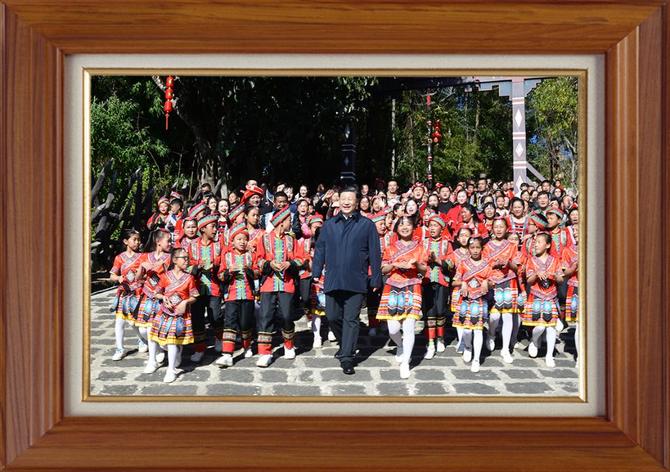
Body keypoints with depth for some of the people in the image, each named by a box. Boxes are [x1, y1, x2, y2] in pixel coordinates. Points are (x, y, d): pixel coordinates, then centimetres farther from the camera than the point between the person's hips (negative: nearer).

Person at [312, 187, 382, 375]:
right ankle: (344, 345, 34)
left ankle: (347, 358, 3)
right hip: (332, 280, 3)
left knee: (351, 319, -2)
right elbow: (320, 250, 13)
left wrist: (376, 279, 0)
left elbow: (375, 254, 2)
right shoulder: (329, 225, 10)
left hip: (356, 281, -3)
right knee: (333, 317, 8)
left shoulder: (367, 225, 2)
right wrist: (316, 273, 6)